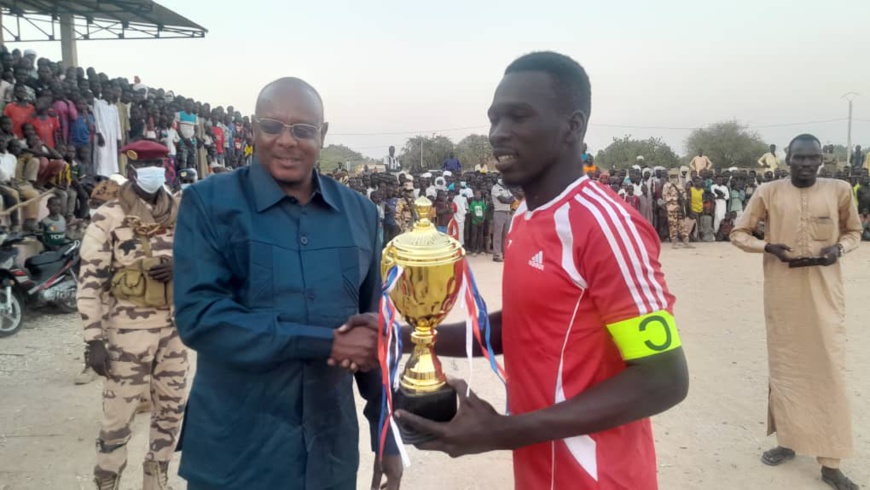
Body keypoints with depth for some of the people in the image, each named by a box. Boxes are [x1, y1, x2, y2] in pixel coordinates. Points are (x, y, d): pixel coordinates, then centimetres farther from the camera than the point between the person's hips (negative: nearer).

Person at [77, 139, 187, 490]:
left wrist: (177, 267, -8)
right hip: (129, 327, -5)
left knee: (171, 409, 15)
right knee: (118, 417, 2)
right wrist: (94, 339, -13)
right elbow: (90, 282, -9)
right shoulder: (109, 217, -7)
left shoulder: (178, 215, 9)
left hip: (173, 325, 6)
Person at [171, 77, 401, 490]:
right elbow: (198, 315, -18)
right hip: (233, 457, -3)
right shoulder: (209, 202, -8)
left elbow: (376, 334, 6)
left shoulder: (359, 212, 2)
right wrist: (328, 342, -20)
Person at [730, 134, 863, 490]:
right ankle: (787, 441, 27)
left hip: (824, 293, 0)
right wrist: (768, 247, -13)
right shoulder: (768, 193, -1)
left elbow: (854, 231, 14)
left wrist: (839, 248, -8)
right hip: (782, 293, 0)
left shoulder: (839, 190, 2)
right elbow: (739, 232, 5)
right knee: (784, 365, 10)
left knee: (829, 369, 0)